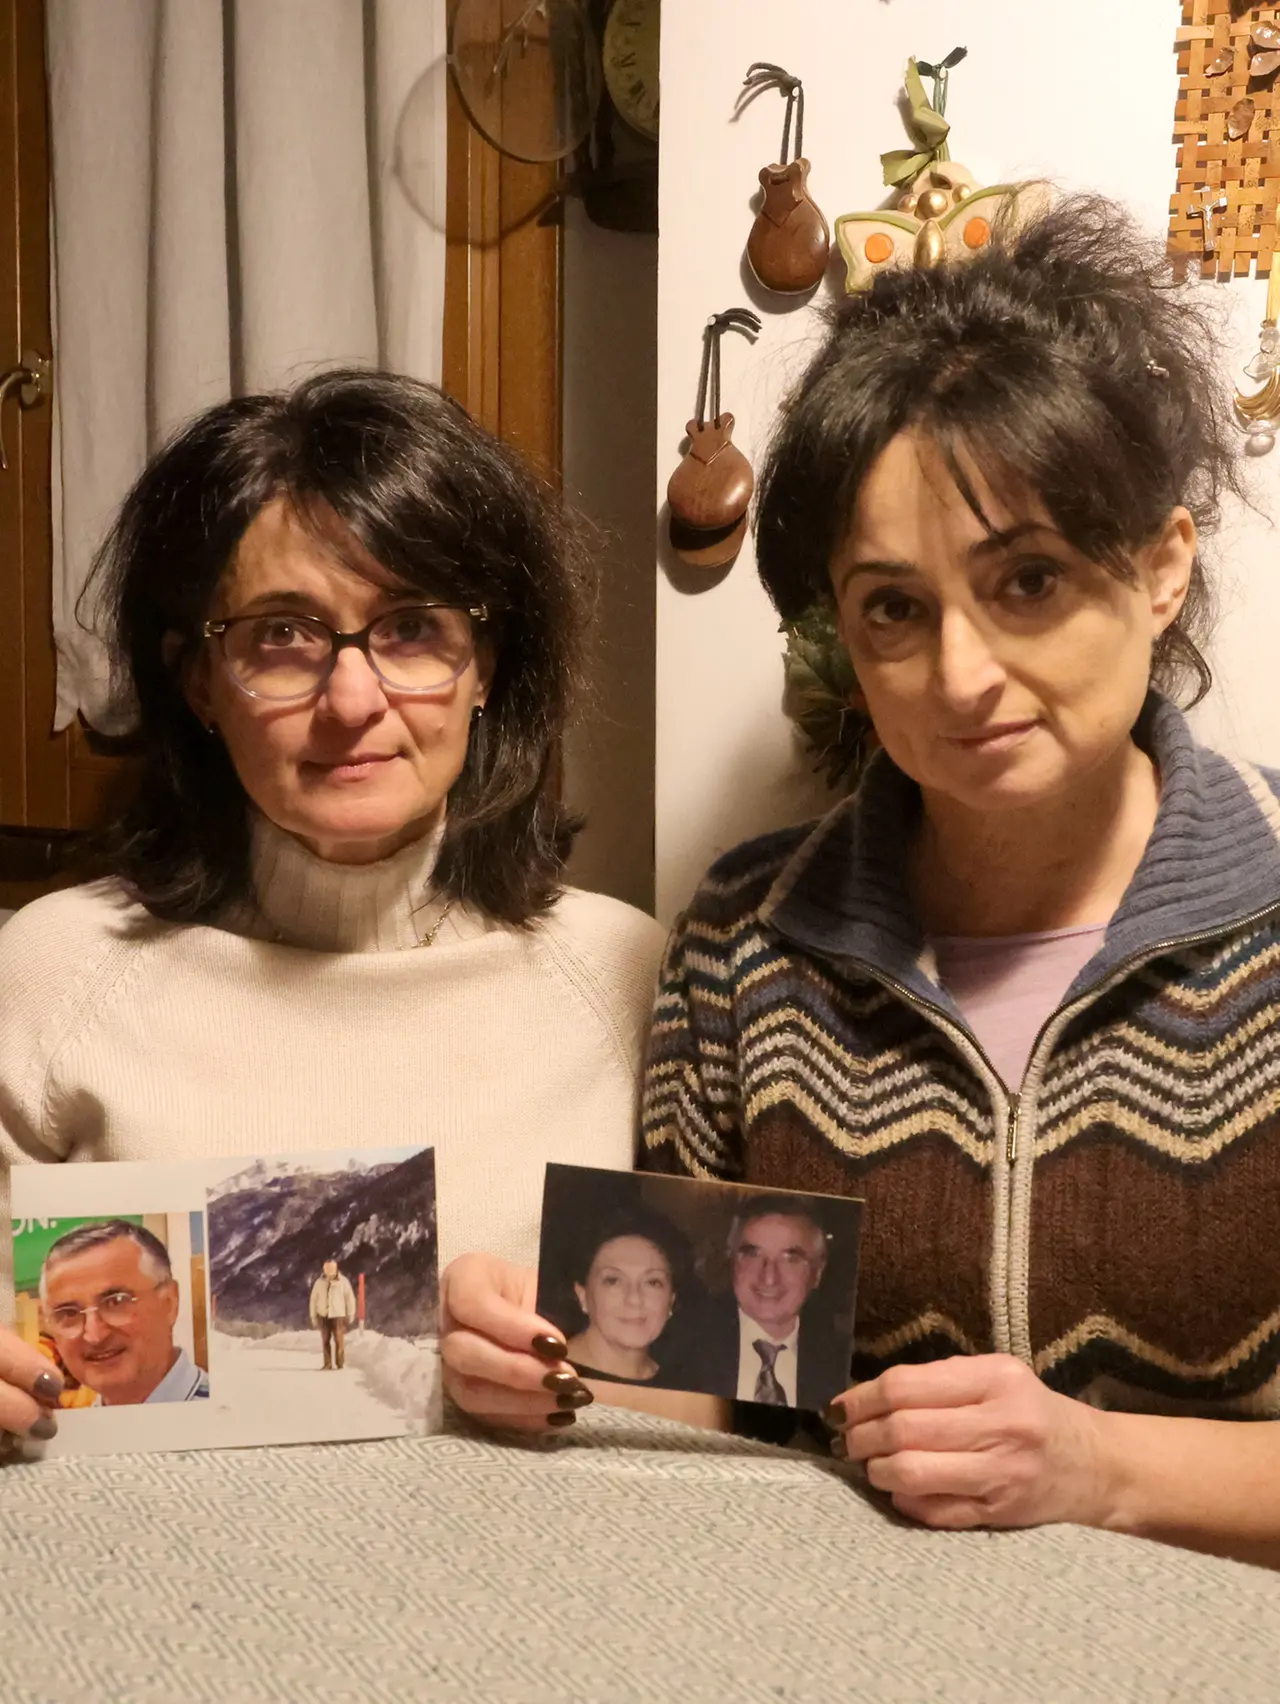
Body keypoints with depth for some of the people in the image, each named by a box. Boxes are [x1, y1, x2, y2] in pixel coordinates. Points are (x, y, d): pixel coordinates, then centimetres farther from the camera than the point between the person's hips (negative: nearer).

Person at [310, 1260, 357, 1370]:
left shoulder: (343, 1282, -7)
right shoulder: (319, 1283, -1)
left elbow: (350, 1299, -1)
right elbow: (314, 1300, 7)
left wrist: (350, 1316, 1)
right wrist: (313, 1317, 8)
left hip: (338, 1315, -3)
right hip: (323, 1316, 3)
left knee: (339, 1341, -5)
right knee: (325, 1341, 6)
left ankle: (340, 1365, 5)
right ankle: (328, 1364, 14)